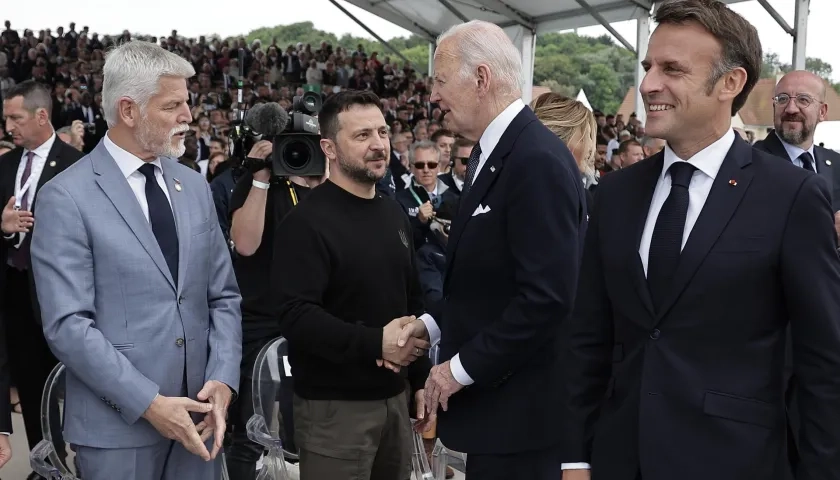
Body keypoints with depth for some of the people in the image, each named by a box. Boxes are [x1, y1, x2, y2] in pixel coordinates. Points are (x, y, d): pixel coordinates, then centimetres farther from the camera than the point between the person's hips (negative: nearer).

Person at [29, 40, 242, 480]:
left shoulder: (194, 187, 9)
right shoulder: (65, 198, -9)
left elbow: (223, 297, 9)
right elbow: (68, 324, -14)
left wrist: (222, 380, -5)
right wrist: (149, 403, -18)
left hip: (198, 416, 5)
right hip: (118, 425, -5)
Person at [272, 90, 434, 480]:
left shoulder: (394, 214, 12)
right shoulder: (307, 221, -13)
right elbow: (294, 315, -22)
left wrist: (420, 378, 14)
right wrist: (375, 342, -27)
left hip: (394, 397, 7)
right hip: (335, 406, -7)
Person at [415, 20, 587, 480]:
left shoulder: (538, 160, -20)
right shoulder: (490, 152, 10)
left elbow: (547, 296, -25)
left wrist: (461, 368, -18)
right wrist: (433, 324, 6)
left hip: (518, 408, -9)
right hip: (490, 396, 9)